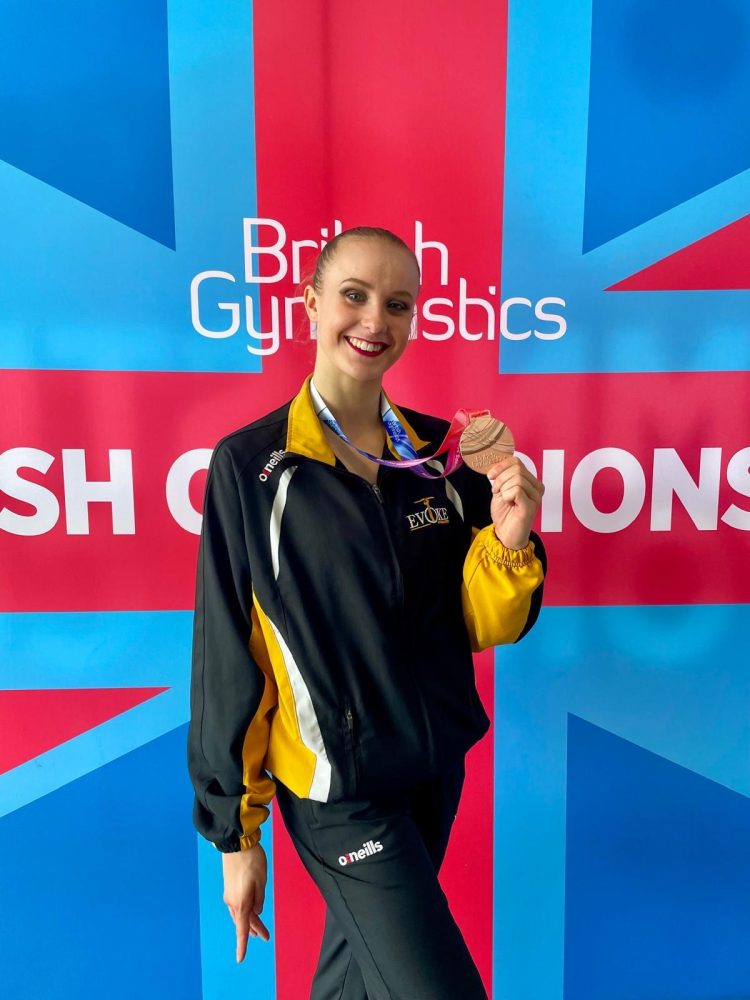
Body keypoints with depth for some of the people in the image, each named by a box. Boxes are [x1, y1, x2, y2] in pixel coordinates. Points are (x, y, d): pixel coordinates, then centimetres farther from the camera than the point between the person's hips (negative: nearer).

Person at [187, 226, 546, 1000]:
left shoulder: (439, 452, -4)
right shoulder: (251, 464, -16)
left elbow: (484, 625, 0)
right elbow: (227, 661, -11)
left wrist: (510, 540, -21)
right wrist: (234, 834, -3)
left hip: (437, 768, 5)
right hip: (336, 790, -4)